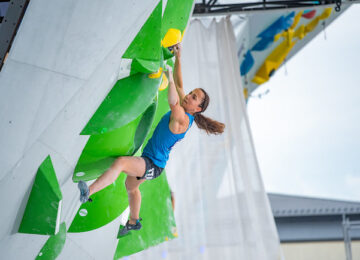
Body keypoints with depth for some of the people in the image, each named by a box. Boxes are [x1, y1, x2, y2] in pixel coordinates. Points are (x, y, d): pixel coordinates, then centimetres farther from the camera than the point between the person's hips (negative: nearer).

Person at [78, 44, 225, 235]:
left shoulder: (183, 119, -24)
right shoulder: (182, 110, 2)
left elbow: (173, 103, -46)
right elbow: (179, 85, 11)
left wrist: (170, 77, -54)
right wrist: (178, 58, 6)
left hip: (152, 165, -10)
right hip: (148, 160, 11)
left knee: (121, 162, -37)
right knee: (130, 186, 33)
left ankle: (87, 193, -48)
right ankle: (133, 222, 52)